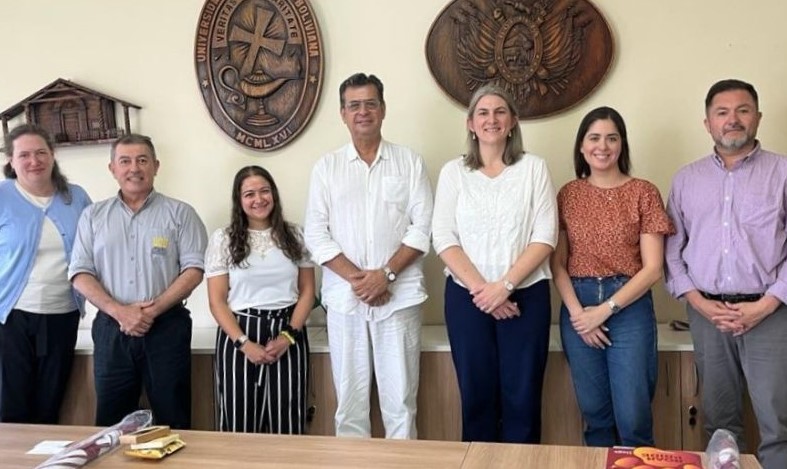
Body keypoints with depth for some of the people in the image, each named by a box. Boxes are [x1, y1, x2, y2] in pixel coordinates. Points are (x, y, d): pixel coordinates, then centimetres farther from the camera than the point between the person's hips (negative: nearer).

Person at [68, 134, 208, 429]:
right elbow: (80, 273, 3)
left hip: (166, 327, -2)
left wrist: (153, 309, -15)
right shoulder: (93, 216, 10)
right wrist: (118, 311, -12)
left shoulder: (180, 213, 2)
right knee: (111, 422, 10)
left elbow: (194, 269, -5)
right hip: (111, 329, 2)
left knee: (172, 420, 4)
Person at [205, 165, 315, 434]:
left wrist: (288, 335, -8)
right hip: (240, 335, -1)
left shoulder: (295, 236, 7)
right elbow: (217, 301, -1)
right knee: (241, 424, 1)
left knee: (286, 424, 1)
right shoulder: (223, 239, 2)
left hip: (287, 335, 1)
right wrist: (244, 342, -12)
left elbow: (307, 291, 6)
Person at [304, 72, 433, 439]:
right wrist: (356, 278, -11)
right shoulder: (326, 167, 9)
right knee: (350, 397, 7)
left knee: (400, 398, 2)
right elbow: (316, 234, 2)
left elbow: (423, 226, -1)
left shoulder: (410, 162, 6)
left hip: (399, 296, -1)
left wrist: (385, 274, -12)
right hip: (344, 298, 1)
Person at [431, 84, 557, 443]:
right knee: (476, 394, 8)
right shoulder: (453, 172, 5)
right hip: (467, 297, 1)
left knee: (522, 397, 4)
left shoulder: (534, 168, 3)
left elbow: (545, 237, -4)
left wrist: (504, 285, -14)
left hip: (525, 295, -1)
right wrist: (481, 289, -13)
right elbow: (444, 239, -2)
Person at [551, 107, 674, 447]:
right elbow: (557, 263, 4)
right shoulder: (568, 194, 6)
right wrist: (577, 312, -9)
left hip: (629, 307, -2)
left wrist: (604, 310, -11)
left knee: (633, 419, -3)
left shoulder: (643, 193, -2)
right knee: (594, 412, 10)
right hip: (578, 307, 2)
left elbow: (652, 268, -6)